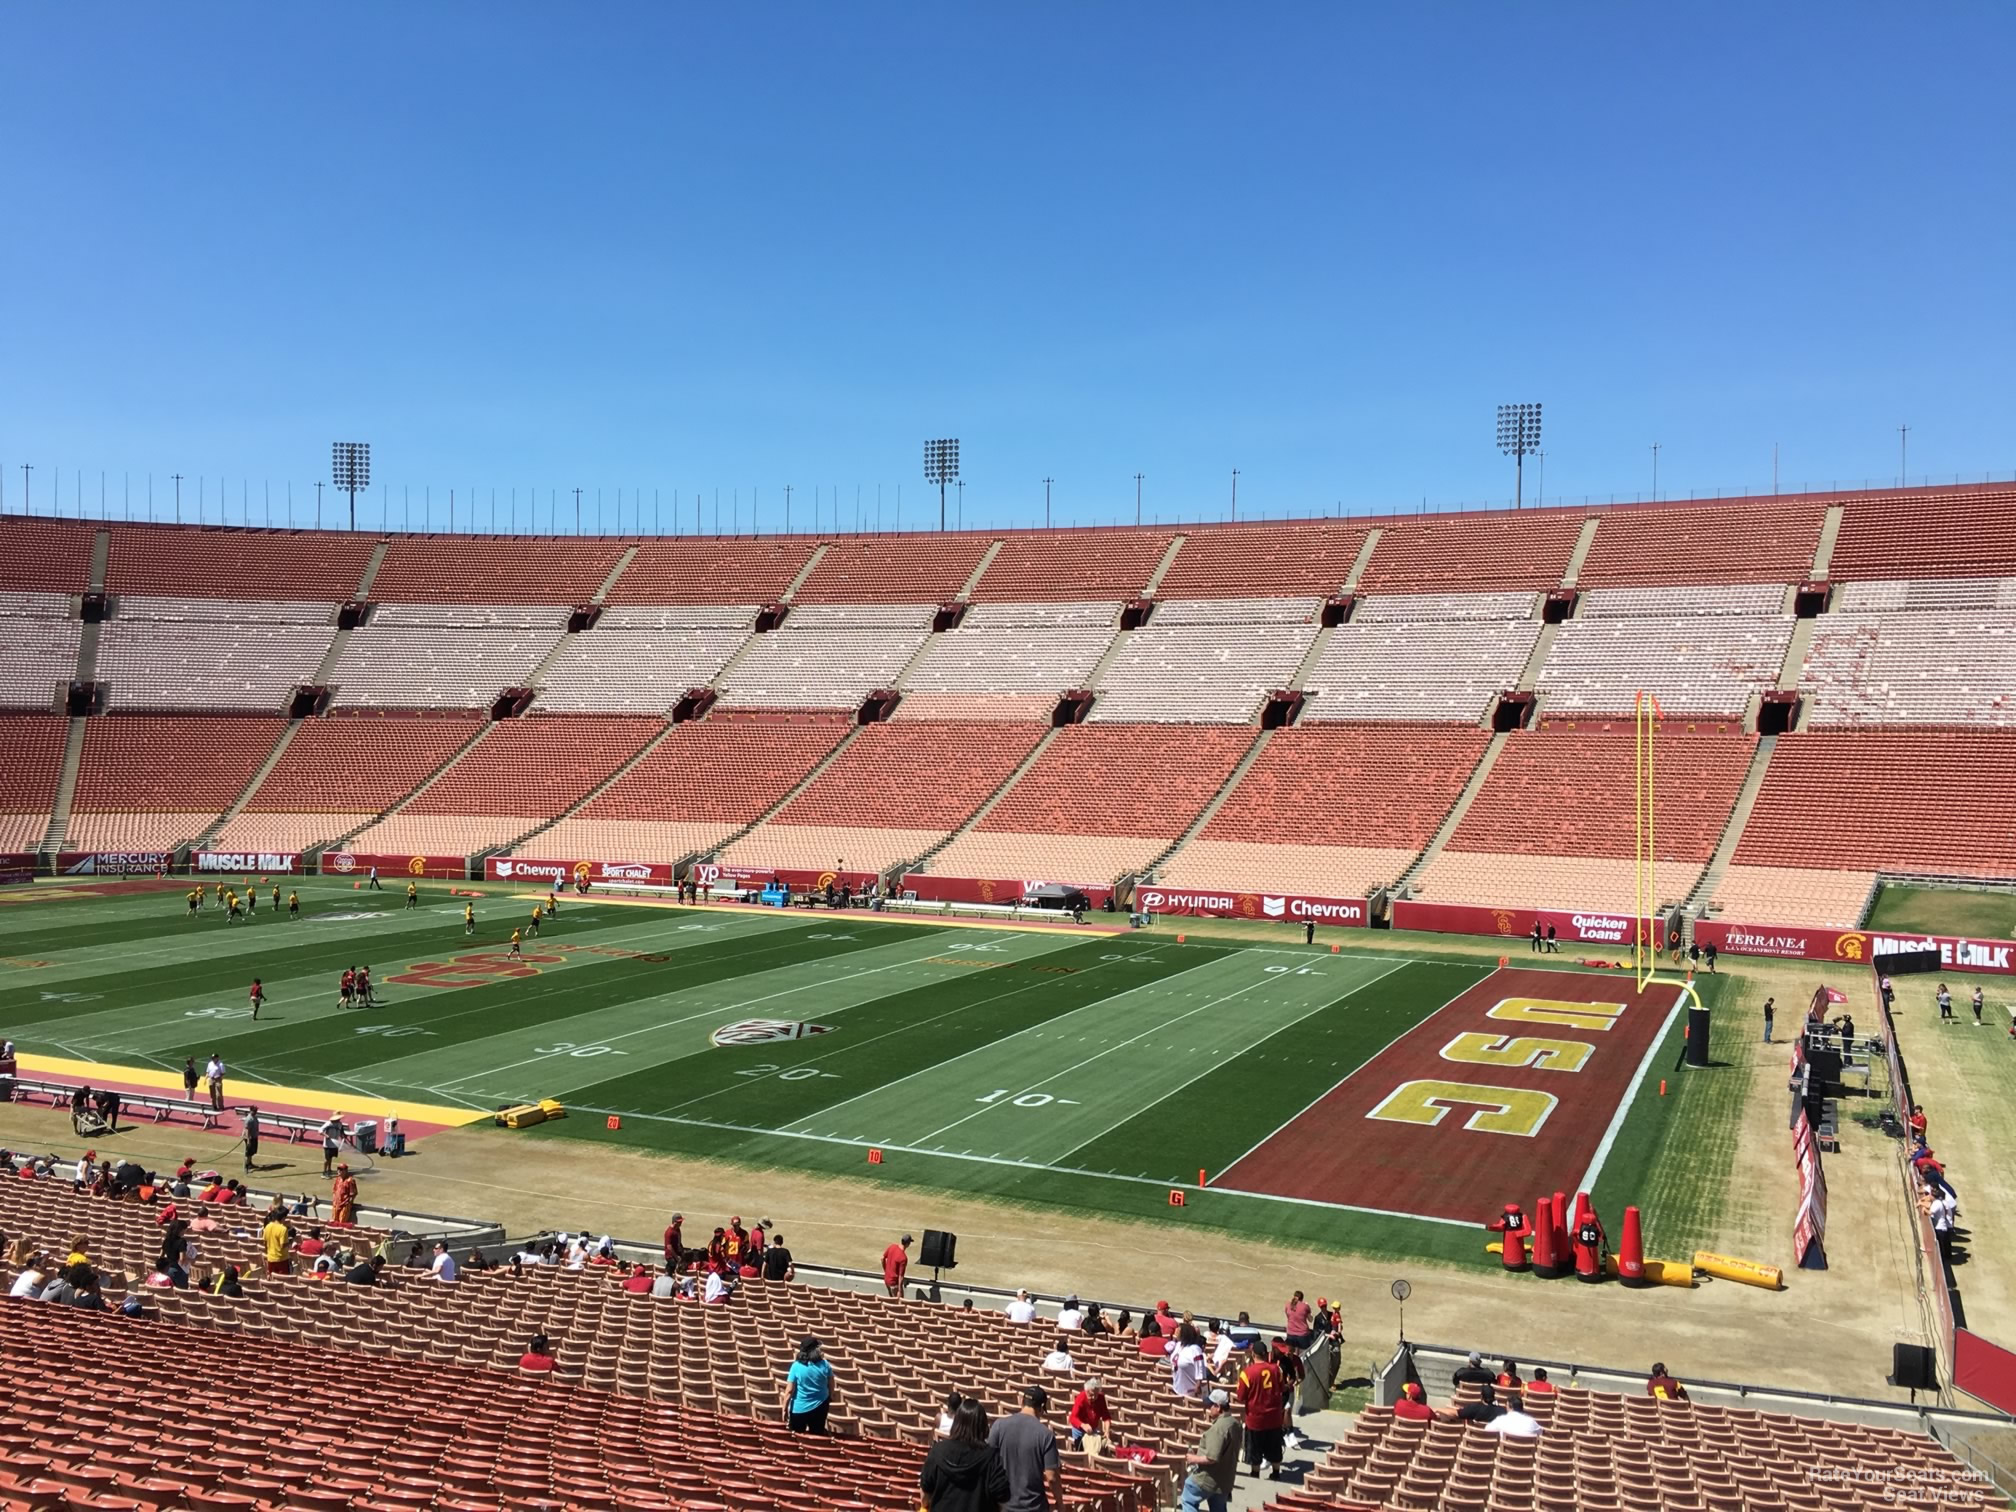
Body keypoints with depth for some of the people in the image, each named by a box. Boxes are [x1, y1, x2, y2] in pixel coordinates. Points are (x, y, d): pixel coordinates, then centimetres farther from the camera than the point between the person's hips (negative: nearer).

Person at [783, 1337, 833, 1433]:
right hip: (820, 1406, 2)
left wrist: (785, 1408, -5)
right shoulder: (824, 1364, -9)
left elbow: (789, 1391, -16)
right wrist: (831, 1397, 23)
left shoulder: (797, 1366, -17)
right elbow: (831, 1384, 4)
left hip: (799, 1408, -2)